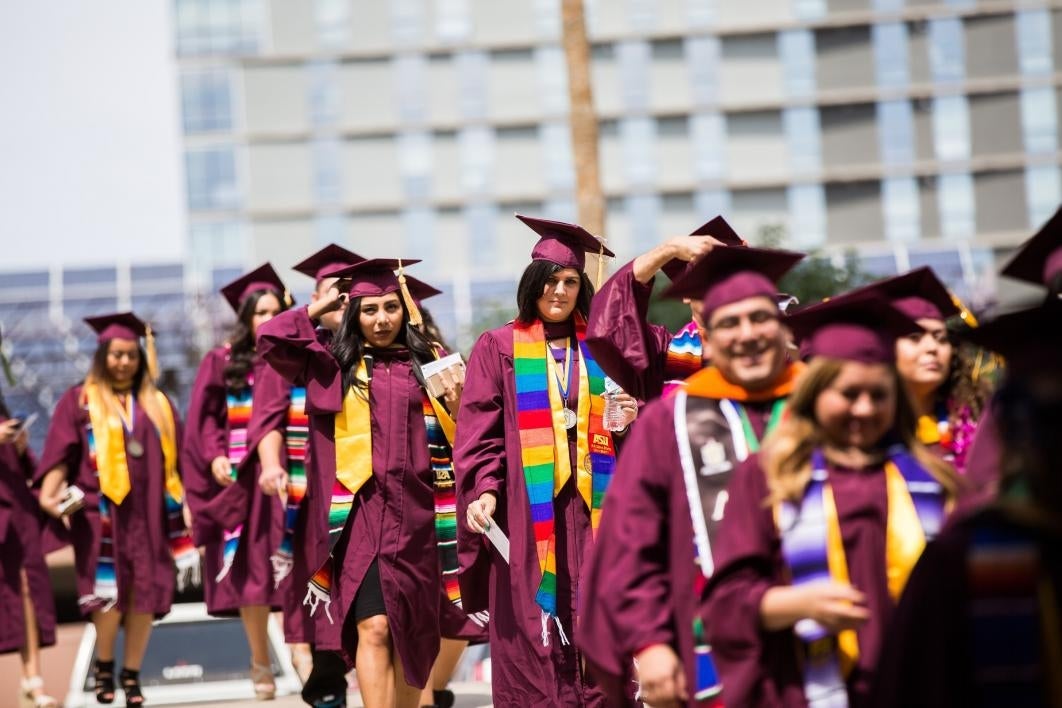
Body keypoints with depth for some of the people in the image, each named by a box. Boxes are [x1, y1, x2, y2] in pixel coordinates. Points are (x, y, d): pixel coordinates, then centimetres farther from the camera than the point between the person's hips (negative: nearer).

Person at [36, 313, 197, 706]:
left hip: (149, 514, 3)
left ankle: (132, 673, 12)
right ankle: (103, 665, 14)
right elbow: (61, 453, -4)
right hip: (102, 513, -3)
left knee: (144, 593, 0)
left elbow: (176, 460, 15)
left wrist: (188, 504, 9)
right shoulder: (80, 400, 4)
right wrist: (48, 493, -19)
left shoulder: (158, 404, 14)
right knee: (109, 590, -9)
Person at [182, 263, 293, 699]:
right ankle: (260, 664, 11)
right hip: (240, 481, 0)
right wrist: (216, 457, -9)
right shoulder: (222, 362, 9)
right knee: (249, 572, 1)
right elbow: (206, 418, 5)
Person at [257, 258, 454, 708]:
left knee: (410, 632, 7)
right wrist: (322, 305, 5)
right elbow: (270, 338, -2)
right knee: (374, 626, -13)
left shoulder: (426, 364, 11)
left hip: (415, 514, 2)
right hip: (362, 514, -2)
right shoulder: (335, 366, 7)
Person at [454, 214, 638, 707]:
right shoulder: (499, 347, 4)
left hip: (588, 504, 3)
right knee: (530, 628, -3)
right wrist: (483, 490, -15)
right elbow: (479, 431, -2)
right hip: (526, 507, -2)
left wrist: (627, 422, -2)